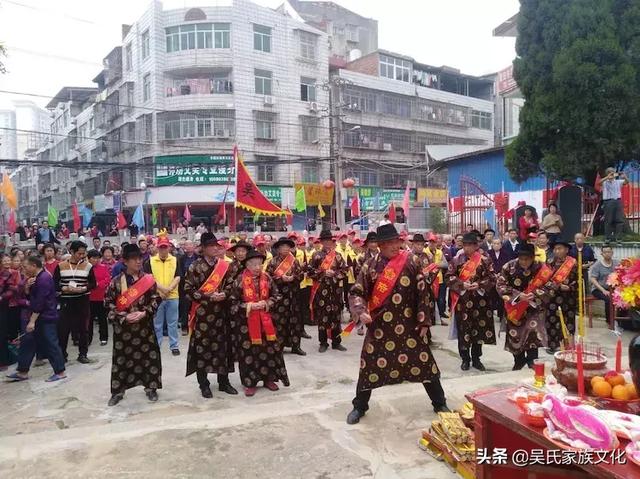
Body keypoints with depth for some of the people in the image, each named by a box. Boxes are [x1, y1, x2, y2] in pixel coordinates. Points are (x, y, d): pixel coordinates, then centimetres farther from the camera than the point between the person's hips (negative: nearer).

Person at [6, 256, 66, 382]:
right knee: (27, 342, 11)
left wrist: (32, 321, -22)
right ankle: (22, 372, 20)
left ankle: (60, 372, 5)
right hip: (38, 317, 10)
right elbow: (29, 295, 15)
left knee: (50, 344, -4)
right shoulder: (37, 278, 14)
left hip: (46, 317, -10)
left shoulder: (44, 278, -18)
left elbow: (39, 302, -22)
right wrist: (28, 286, -5)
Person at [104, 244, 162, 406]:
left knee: (149, 355, 5)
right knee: (121, 358, 6)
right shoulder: (116, 281, -3)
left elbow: (156, 299, 0)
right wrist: (123, 317, -13)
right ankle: (118, 390, 20)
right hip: (123, 326, -1)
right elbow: (108, 303, -3)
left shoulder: (148, 279, 0)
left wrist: (144, 313, -14)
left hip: (145, 325, 1)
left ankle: (150, 387, 20)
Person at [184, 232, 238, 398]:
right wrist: (209, 297, -16)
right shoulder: (195, 267, -5)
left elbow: (230, 285, 12)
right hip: (202, 312, -3)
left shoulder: (224, 265, 6)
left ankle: (224, 381, 22)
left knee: (223, 345, 9)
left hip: (220, 312, 4)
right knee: (202, 347, 2)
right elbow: (188, 290, -9)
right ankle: (204, 384, 15)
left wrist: (224, 294, -9)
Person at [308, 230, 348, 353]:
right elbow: (310, 272, -1)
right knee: (322, 315, 1)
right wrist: (323, 273, -13)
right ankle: (323, 343, 10)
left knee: (336, 315, 5)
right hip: (321, 289, -1)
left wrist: (334, 274, -11)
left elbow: (344, 270, 4)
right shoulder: (316, 256, 2)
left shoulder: (337, 256, 7)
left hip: (335, 289, 2)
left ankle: (336, 342, 15)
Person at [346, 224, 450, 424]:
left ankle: (440, 404, 28)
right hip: (379, 326, 0)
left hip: (408, 325, 0)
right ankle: (359, 407, 24)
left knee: (425, 363, 8)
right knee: (370, 366, 6)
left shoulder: (412, 261, -4)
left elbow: (423, 292, -2)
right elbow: (357, 293, -2)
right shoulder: (371, 265, -3)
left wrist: (424, 321, -4)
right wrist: (361, 312, -20)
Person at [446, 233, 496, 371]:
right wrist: (462, 284, -15)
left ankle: (476, 359, 20)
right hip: (462, 299, 0)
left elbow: (492, 278, 0)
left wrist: (479, 284, -15)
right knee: (463, 330, 3)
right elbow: (449, 277, -1)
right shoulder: (456, 260, 2)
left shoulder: (484, 260, 1)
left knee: (479, 329, 7)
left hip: (480, 299, 1)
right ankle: (465, 359, 16)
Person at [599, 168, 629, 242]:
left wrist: (624, 177, -22)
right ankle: (608, 238, 10)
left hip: (618, 201, 3)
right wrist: (608, 177, -32)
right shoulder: (605, 182, 3)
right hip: (608, 202, -3)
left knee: (620, 220, -1)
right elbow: (600, 182, -18)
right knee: (609, 221, 2)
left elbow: (627, 182, -2)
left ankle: (618, 237, 5)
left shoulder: (618, 182, 12)